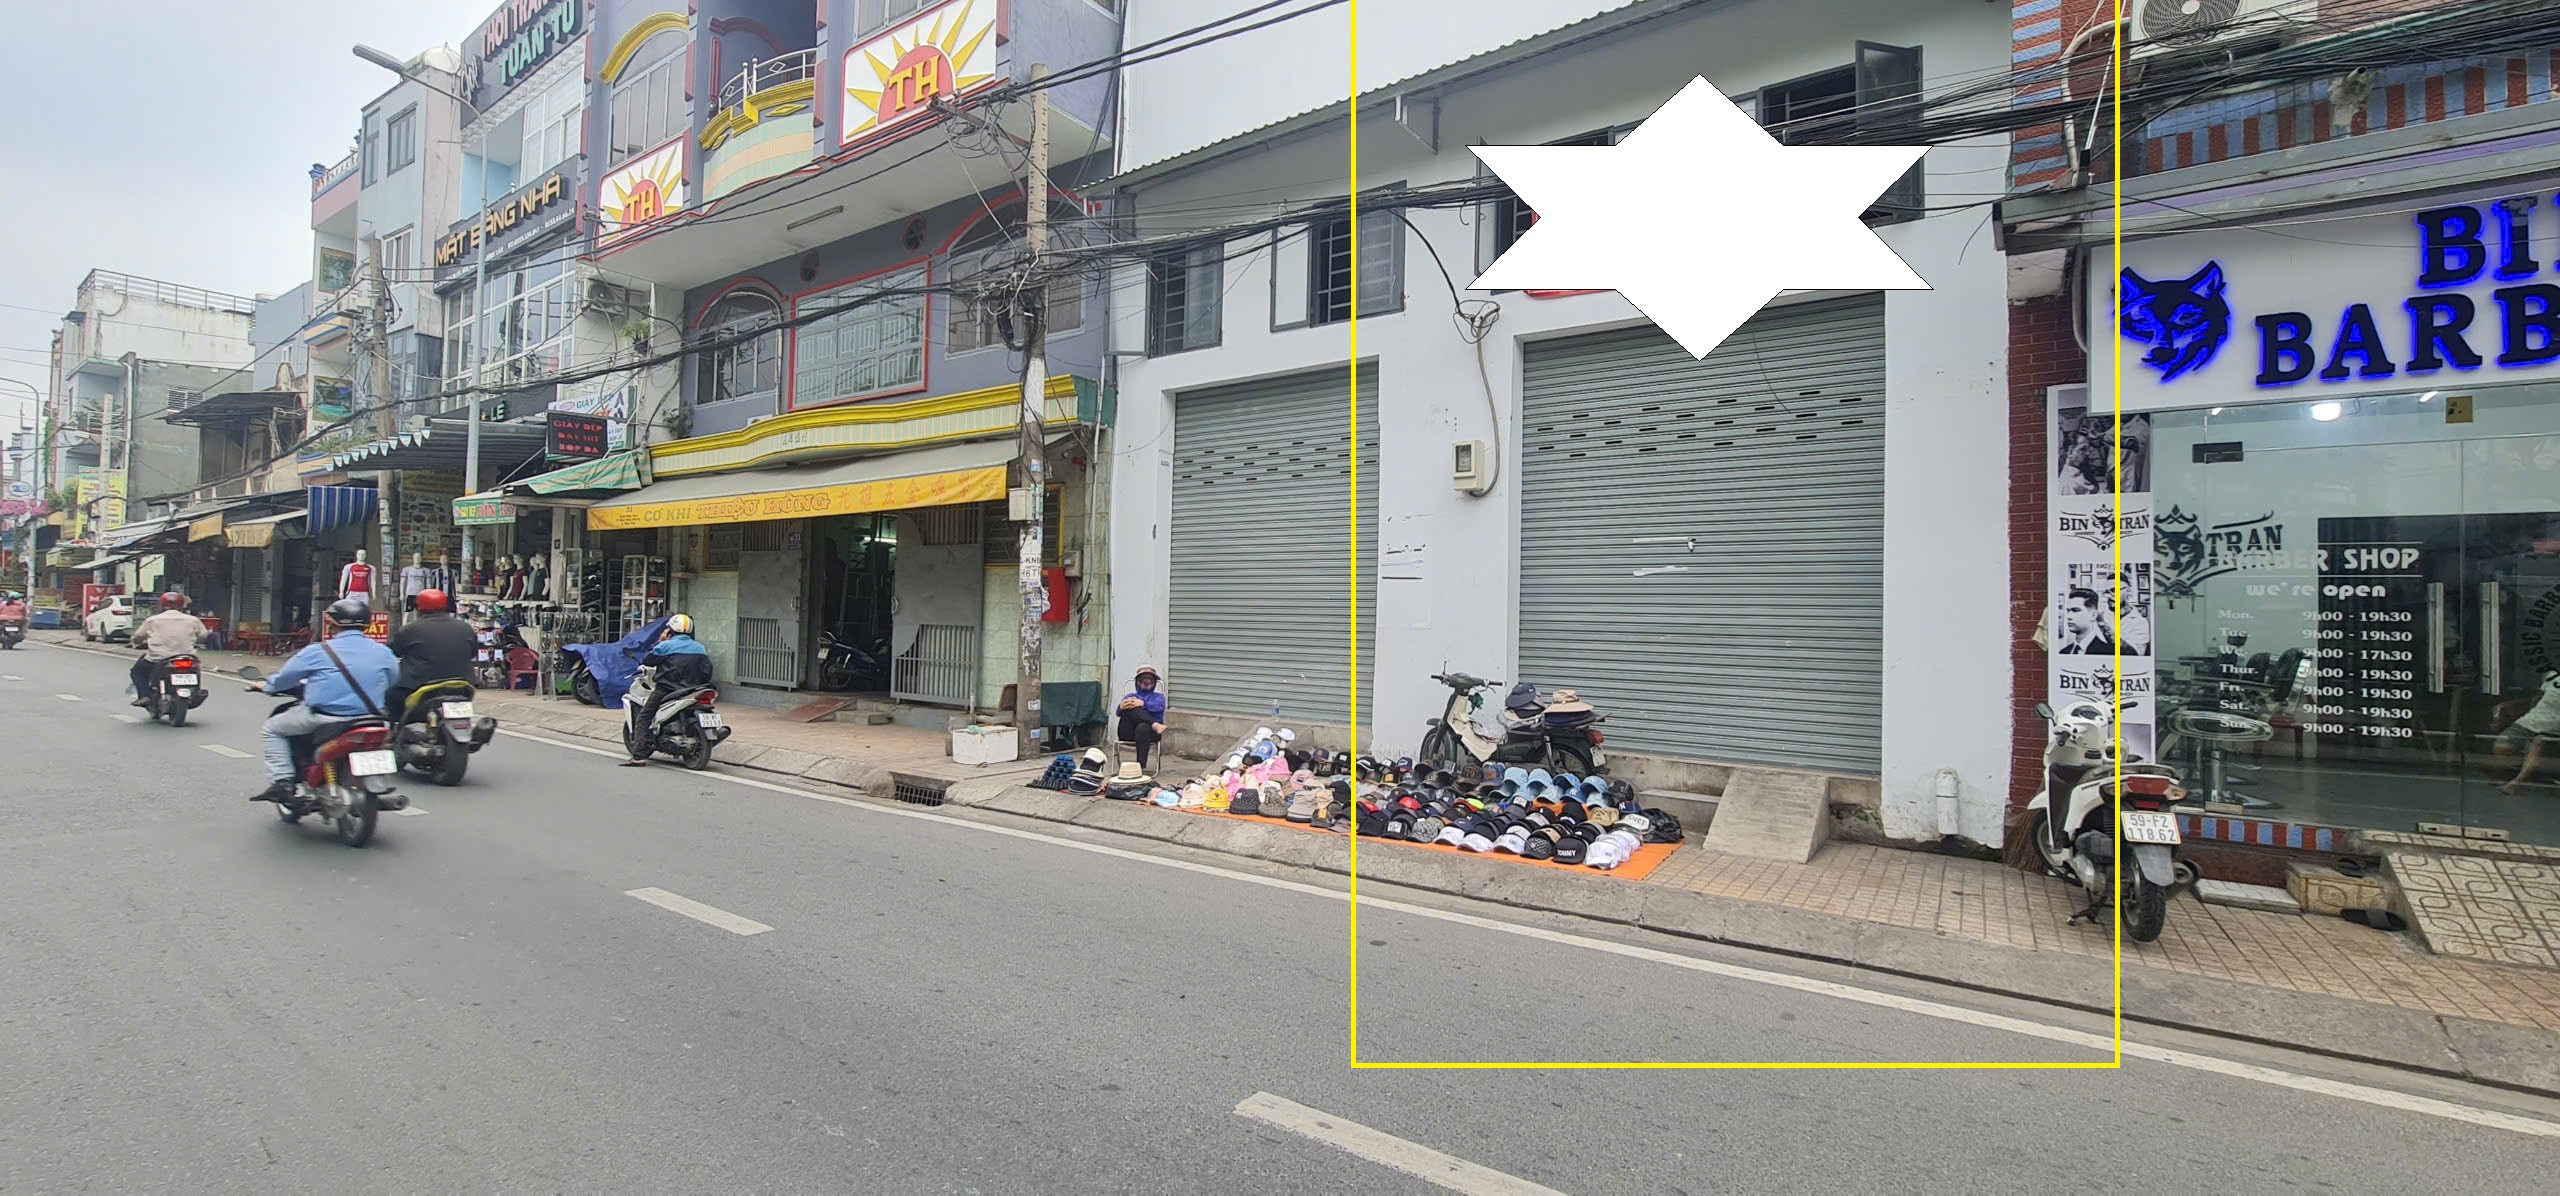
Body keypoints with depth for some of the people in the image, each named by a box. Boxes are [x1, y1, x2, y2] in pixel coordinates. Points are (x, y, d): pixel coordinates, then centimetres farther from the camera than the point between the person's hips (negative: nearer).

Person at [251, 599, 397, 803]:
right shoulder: (384, 653, 3)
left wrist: (266, 687, 30)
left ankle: (281, 782, 7)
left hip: (321, 720, -3)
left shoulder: (317, 652, -5)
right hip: (369, 719, 3)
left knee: (273, 728, 19)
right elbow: (392, 682, 15)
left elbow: (283, 679, 8)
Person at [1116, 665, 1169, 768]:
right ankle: (1155, 725, -38)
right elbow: (1119, 712, 6)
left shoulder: (1158, 696, 25)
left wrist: (1142, 703, -20)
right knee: (1129, 707, -25)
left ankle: (1141, 766, -41)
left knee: (1142, 728, -39)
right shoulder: (1130, 696, 29)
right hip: (1128, 732, 1)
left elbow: (1158, 707, -2)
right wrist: (1122, 706, -19)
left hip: (1150, 731, -1)